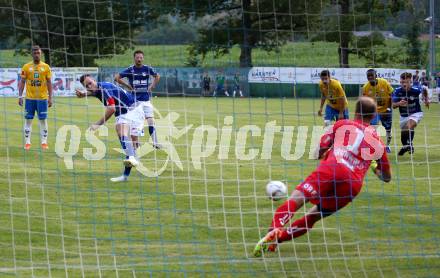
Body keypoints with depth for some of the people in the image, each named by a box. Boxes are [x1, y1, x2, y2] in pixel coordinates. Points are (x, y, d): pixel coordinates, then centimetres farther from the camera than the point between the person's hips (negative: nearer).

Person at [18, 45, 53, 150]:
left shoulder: (46, 67, 2)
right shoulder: (26, 67, 2)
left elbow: (49, 83, 6)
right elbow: (22, 82, 4)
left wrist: (50, 98, 1)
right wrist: (20, 96, -2)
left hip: (42, 98, 0)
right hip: (29, 98, 0)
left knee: (43, 120, 1)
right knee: (28, 119, 1)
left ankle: (44, 142, 7)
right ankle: (27, 142, 6)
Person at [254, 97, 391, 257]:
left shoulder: (341, 125, 19)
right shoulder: (377, 143, 25)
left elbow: (320, 152, 15)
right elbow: (387, 177, 32)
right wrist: (374, 167, 52)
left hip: (331, 170, -3)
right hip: (353, 187, 3)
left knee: (294, 200, -16)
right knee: (311, 218, 15)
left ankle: (274, 231, -45)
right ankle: (277, 237, -6)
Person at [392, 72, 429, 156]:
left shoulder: (416, 90, -21)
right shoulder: (397, 91, -18)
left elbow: (424, 90, 3)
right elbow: (393, 105, -21)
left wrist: (426, 100, 16)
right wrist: (399, 103, -43)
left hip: (416, 113, -3)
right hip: (404, 116, 3)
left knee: (410, 126, -33)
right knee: (403, 135, 13)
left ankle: (410, 144, -17)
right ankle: (405, 147, 43)